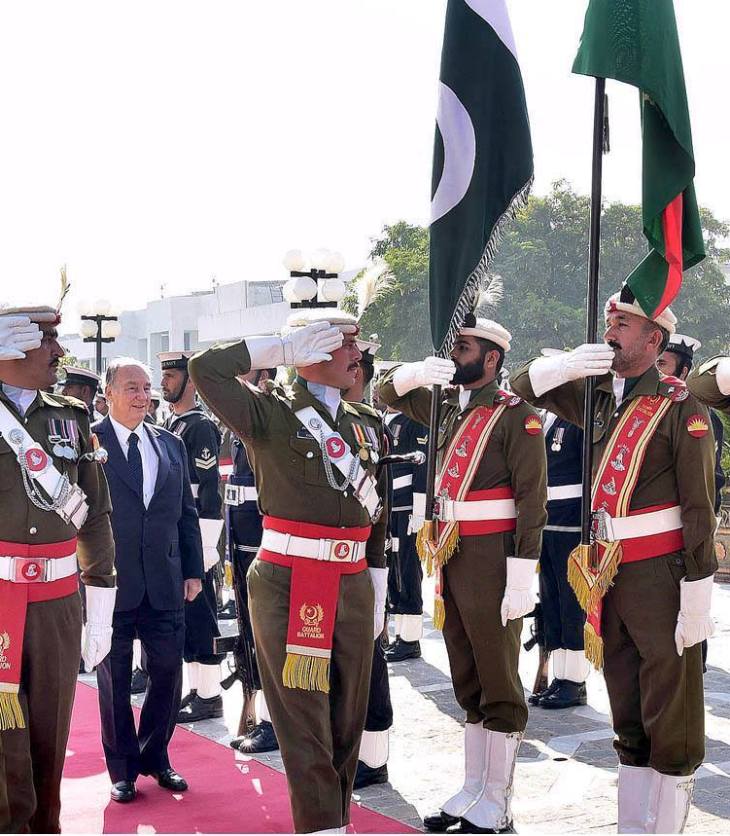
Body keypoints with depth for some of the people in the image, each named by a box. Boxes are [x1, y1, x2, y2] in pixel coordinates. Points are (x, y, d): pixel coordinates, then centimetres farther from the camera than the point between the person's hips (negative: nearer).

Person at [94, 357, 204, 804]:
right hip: (110, 583, -4)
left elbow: (187, 513, 13)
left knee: (169, 674, 9)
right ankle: (123, 768, 23)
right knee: (115, 679, 9)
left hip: (165, 583, 4)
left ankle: (155, 756, 29)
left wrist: (193, 570, 9)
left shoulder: (171, 444, 9)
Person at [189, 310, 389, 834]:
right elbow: (206, 367, -19)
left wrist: (378, 594, 15)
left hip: (353, 588, 6)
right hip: (289, 587, -5)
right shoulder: (271, 416, -4)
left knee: (347, 720, 12)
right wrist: (283, 348, -12)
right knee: (305, 722, -1)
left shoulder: (369, 424, 12)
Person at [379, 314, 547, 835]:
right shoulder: (447, 405, 12)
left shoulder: (516, 415, -9)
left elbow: (532, 499, -14)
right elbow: (388, 394, 21)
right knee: (468, 683, 14)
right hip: (450, 558, 8)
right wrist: (416, 373, -2)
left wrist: (521, 577, -19)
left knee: (499, 686, 1)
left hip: (491, 562, -7)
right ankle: (474, 791, 25)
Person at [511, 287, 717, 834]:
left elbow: (700, 511, -13)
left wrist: (696, 602, -16)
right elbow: (524, 388, 18)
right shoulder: (598, 397, 10)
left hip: (660, 578, -7)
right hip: (607, 577, 7)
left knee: (671, 722, -1)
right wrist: (566, 364, -3)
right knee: (628, 721, 15)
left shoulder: (681, 407, -9)